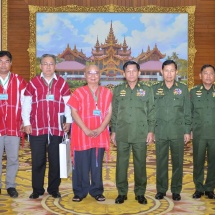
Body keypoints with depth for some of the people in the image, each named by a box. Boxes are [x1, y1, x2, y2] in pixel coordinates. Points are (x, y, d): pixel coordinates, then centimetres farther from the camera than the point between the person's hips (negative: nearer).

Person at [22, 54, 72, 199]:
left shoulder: (62, 83, 6)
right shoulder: (33, 83, 4)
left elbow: (67, 103, 7)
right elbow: (26, 104, 4)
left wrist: (68, 121, 2)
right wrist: (26, 123, -1)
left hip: (57, 129, 1)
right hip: (37, 128, -1)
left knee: (55, 160, 8)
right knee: (38, 161, 5)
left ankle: (54, 189, 20)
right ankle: (37, 190, 17)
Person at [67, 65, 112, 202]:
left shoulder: (107, 92, 8)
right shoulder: (78, 92, 2)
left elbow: (109, 112, 3)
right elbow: (74, 112, -4)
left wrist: (100, 129, -12)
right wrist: (86, 130, -14)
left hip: (100, 134, 2)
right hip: (82, 134, -1)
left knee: (97, 165, 8)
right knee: (81, 165, 2)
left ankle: (97, 191, 18)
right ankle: (79, 192, 13)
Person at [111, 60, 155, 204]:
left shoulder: (147, 90, 6)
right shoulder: (118, 90, 9)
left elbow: (151, 112, 5)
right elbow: (114, 112, 10)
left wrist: (151, 131, -1)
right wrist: (113, 131, 6)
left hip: (140, 134, -1)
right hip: (122, 134, 1)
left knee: (140, 164, 4)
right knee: (121, 164, 3)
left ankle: (140, 193, 16)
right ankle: (122, 192, 15)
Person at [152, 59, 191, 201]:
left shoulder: (183, 89, 6)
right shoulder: (155, 89, 7)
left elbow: (187, 112, 5)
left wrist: (187, 131, 1)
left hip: (178, 132, 0)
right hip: (160, 131, 0)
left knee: (178, 162, 5)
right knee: (161, 162, 5)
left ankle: (176, 190, 16)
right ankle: (161, 190, 16)